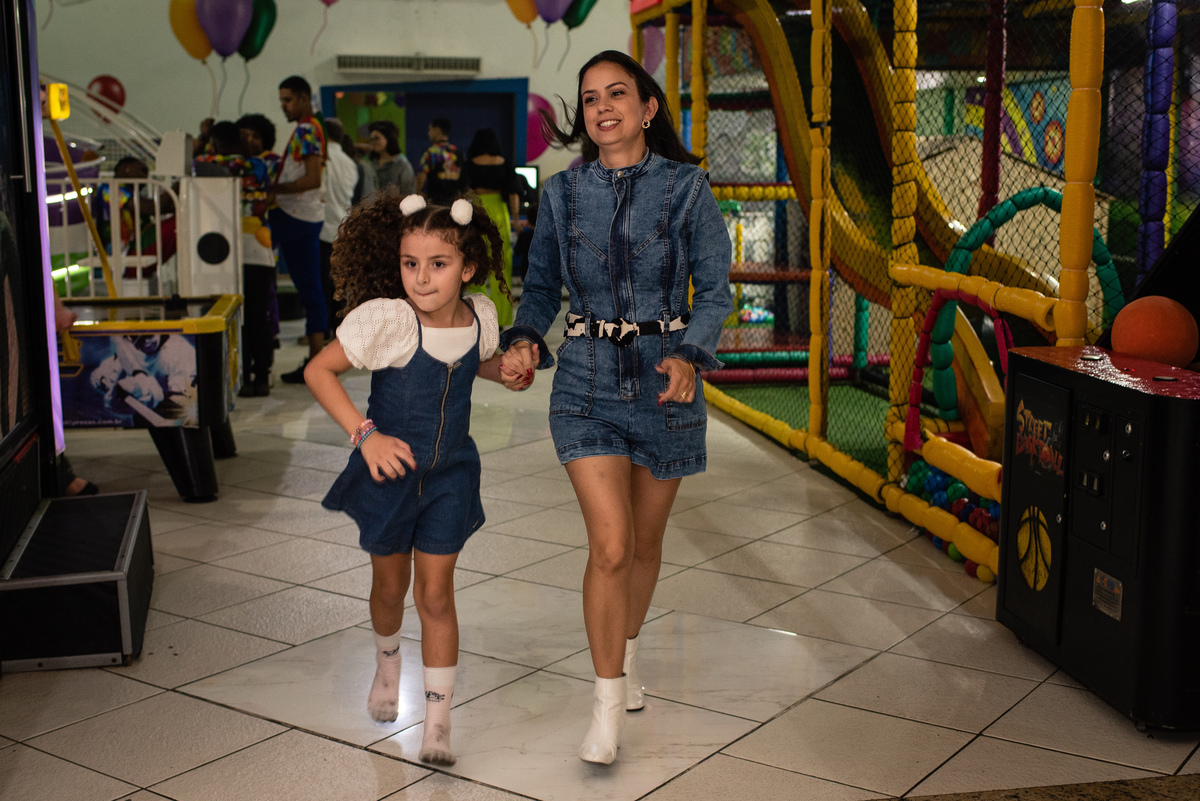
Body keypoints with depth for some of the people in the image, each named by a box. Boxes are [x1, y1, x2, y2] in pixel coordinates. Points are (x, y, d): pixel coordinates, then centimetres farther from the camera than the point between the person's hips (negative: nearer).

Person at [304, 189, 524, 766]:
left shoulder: (480, 315, -10)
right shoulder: (386, 319, -24)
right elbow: (318, 371, -19)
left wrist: (508, 370, -7)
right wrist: (364, 434, -26)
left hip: (450, 471, 1)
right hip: (389, 467, -1)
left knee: (436, 593, 1)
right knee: (390, 585, 18)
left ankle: (438, 722, 10)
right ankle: (388, 663, 50)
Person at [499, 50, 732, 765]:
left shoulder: (686, 187, -3)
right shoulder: (563, 193, 2)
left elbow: (714, 289, -2)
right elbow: (542, 286, 10)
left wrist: (691, 356, -19)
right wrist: (525, 339, -10)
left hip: (665, 382, 0)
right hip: (587, 383, 0)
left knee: (646, 540, 15)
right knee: (610, 545, -10)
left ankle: (627, 654, 42)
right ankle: (609, 705, 4)